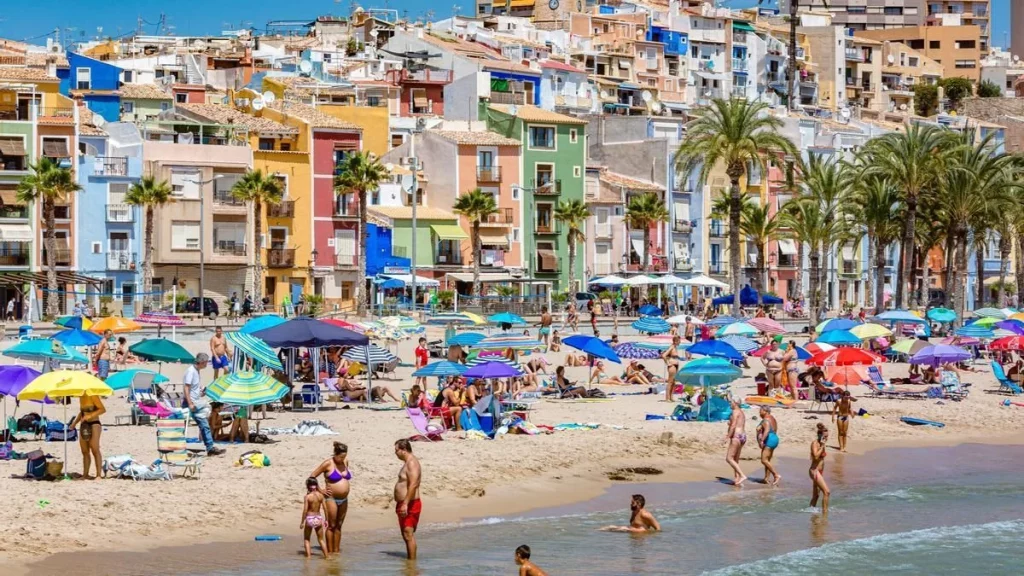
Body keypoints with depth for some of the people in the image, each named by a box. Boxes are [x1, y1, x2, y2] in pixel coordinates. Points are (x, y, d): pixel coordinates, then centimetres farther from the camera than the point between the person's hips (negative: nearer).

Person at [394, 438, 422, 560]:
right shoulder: (408, 463, 17)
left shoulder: (412, 463, -17)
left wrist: (405, 504, -31)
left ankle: (412, 560, -14)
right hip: (404, 504, 11)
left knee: (408, 534, -13)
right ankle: (409, 559, 22)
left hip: (410, 505, -11)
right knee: (406, 535, 15)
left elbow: (413, 485, -27)